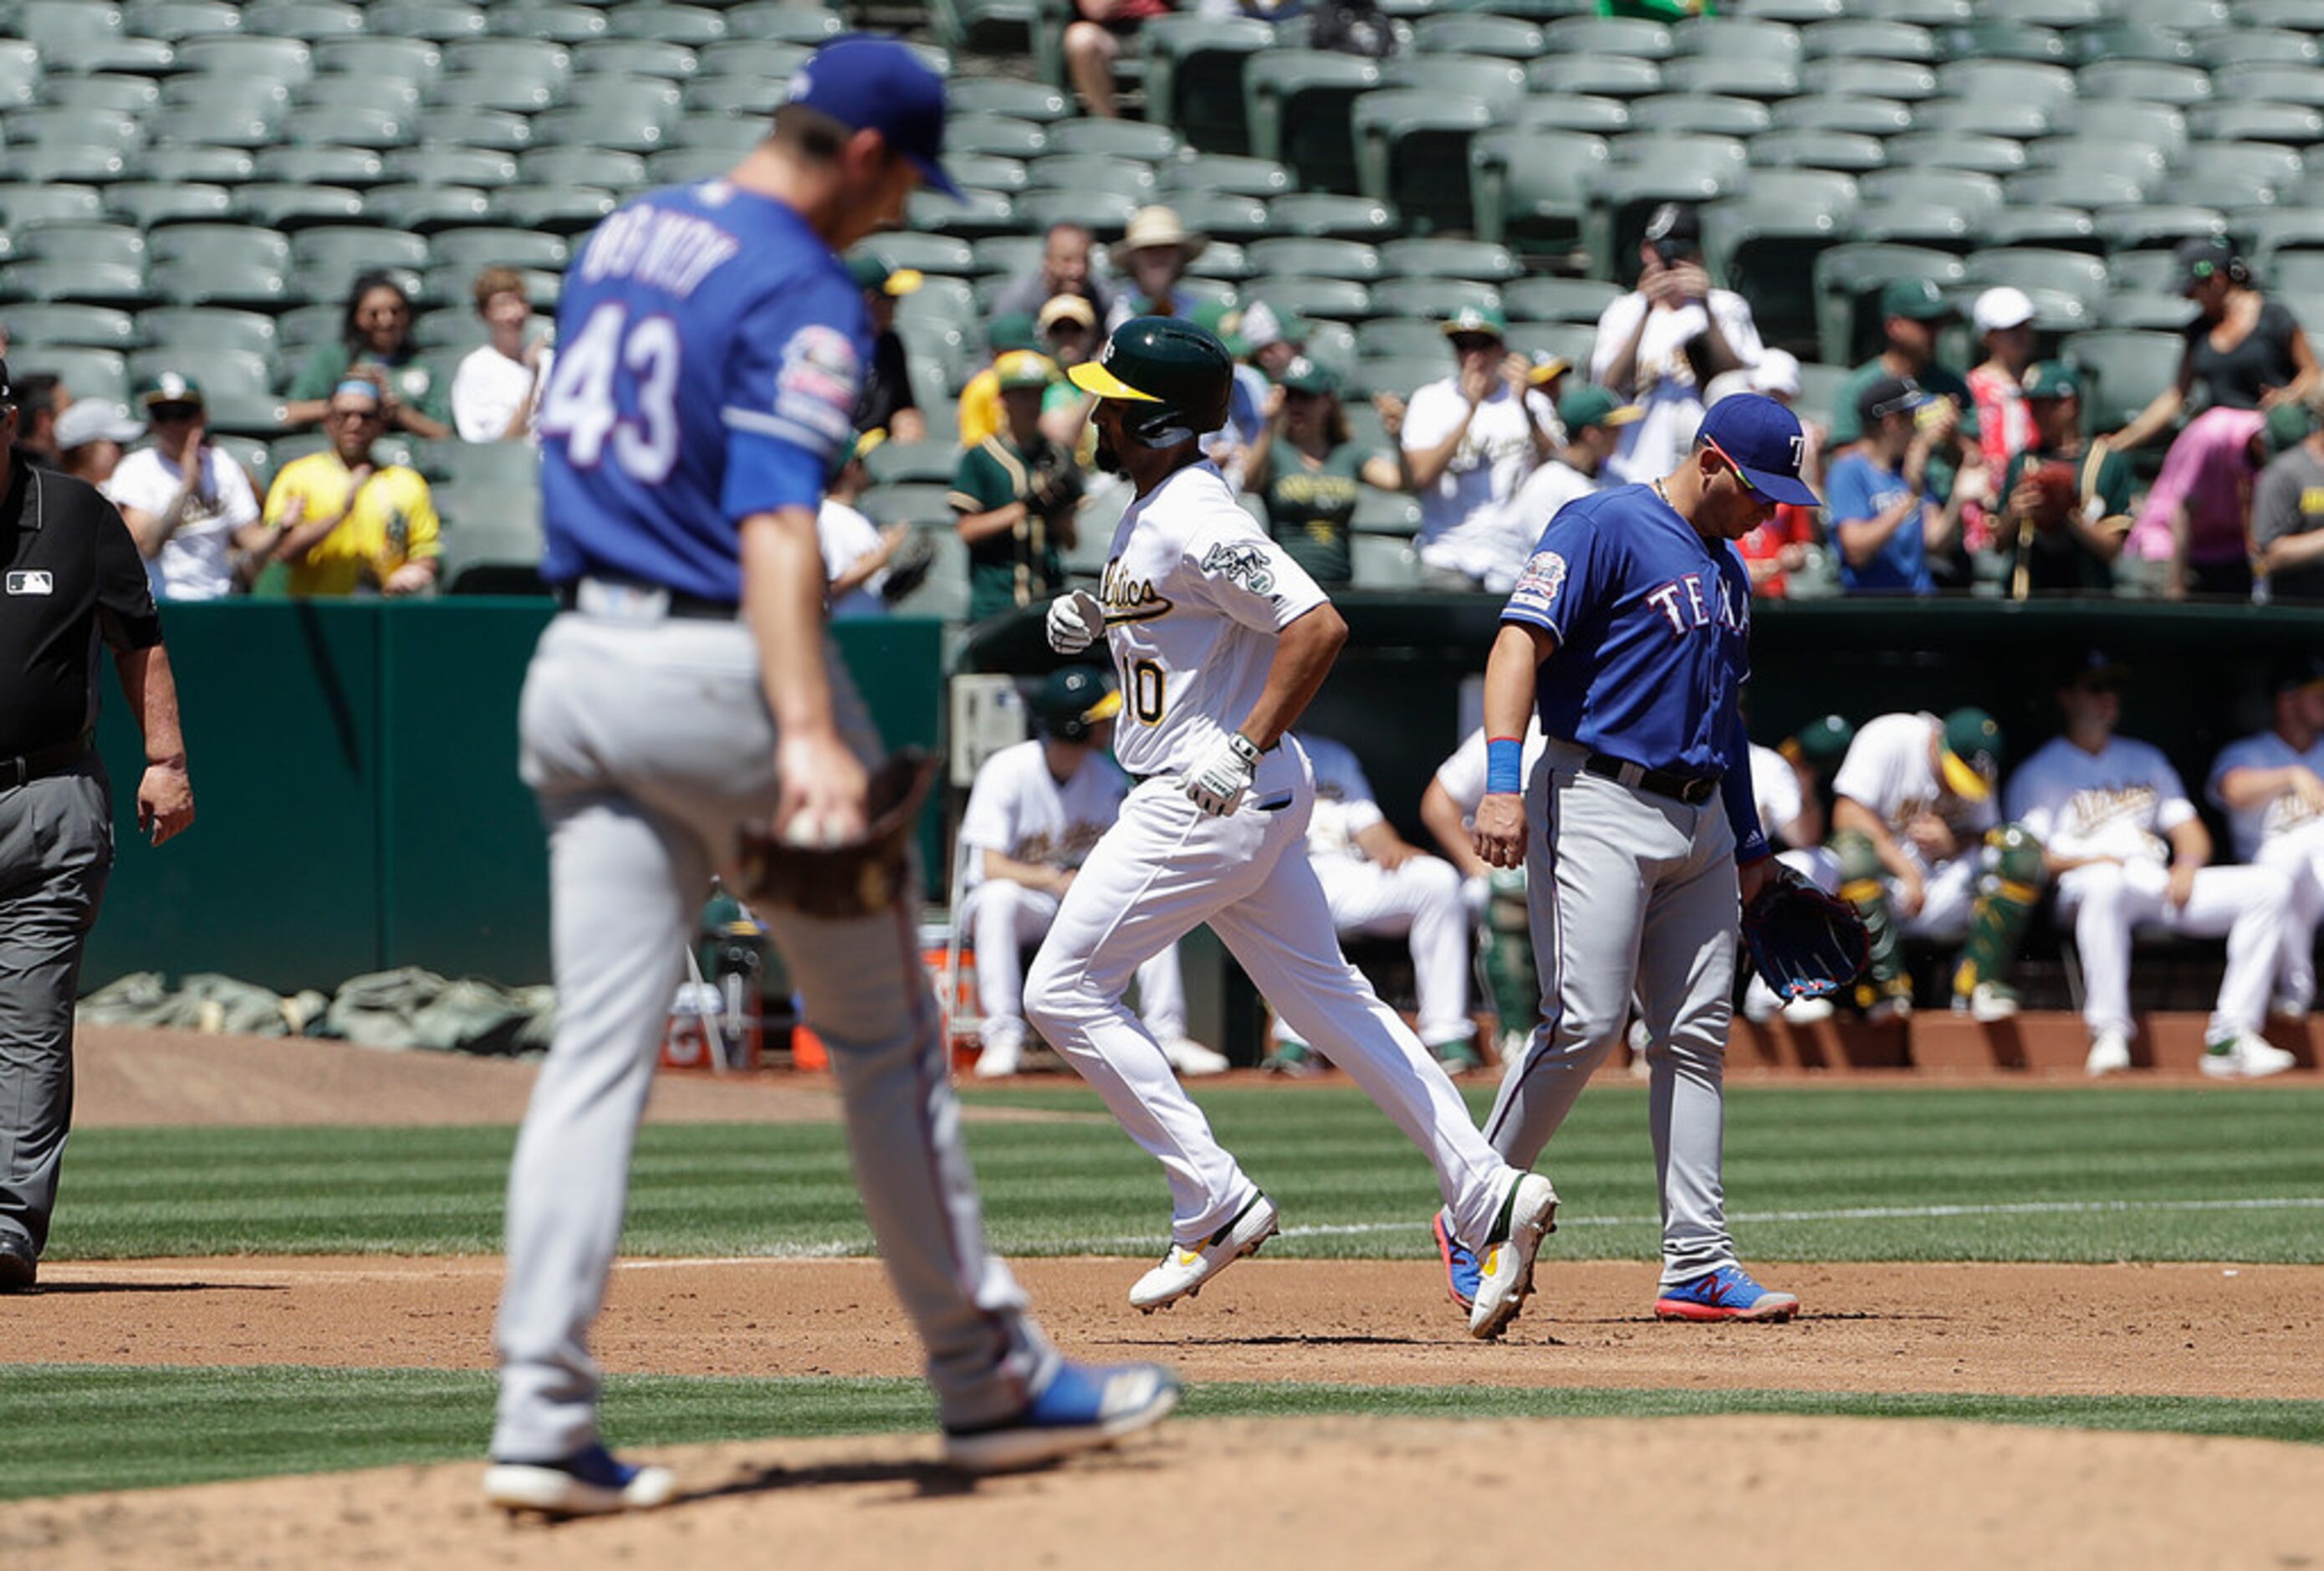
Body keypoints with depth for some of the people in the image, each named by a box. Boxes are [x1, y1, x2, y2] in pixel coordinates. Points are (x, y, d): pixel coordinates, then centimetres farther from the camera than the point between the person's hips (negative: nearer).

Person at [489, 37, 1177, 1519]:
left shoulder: (624, 237, 12)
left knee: (600, 1044, 2)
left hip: (578, 661, 7)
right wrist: (806, 738, -36)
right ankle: (989, 1381, 15)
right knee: (886, 1033, 7)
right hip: (719, 668, -7)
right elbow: (775, 521, -26)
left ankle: (544, 1417, -9)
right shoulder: (802, 292, -13)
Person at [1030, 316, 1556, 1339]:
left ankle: (1215, 1203, -2)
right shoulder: (1153, 509, 12)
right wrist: (1100, 623, 10)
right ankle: (1487, 1196, 4)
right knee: (1326, 998, 9)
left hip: (1211, 801, -10)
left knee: (1064, 990, -4)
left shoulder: (1195, 523, -19)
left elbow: (1317, 626, -25)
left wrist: (1246, 749, -26)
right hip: (1242, 802, 10)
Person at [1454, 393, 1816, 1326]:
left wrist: (1749, 843, 26)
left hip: (1700, 820, 8)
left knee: (1696, 1038, 3)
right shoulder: (1604, 529, -7)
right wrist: (1504, 783, -28)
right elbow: (1519, 644, -16)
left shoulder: (1728, 570, 19)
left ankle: (1698, 1266, 2)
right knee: (1586, 1020, -14)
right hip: (1601, 803, -8)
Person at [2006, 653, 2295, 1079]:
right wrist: (2095, 861, -16)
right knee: (2105, 883, -44)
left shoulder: (2146, 760, 30)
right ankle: (2109, 1034, -41)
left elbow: (2190, 832, 24)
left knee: (2270, 886, -16)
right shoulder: (2038, 772, 14)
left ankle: (2231, 1037, -24)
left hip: (2163, 884, 5)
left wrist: (2187, 864, 0)